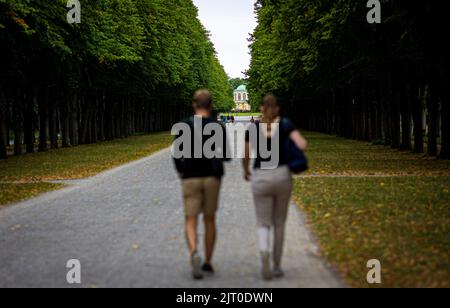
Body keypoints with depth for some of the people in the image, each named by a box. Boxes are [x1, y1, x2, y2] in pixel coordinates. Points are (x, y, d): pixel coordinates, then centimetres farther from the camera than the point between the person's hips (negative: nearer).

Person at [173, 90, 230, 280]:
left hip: (191, 178, -1)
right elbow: (226, 156, 2)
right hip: (212, 178, 1)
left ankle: (194, 253, -26)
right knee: (209, 220, 14)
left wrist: (181, 172, 13)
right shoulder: (219, 127, -2)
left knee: (191, 221, 1)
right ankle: (208, 263, 18)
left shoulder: (184, 126, -2)